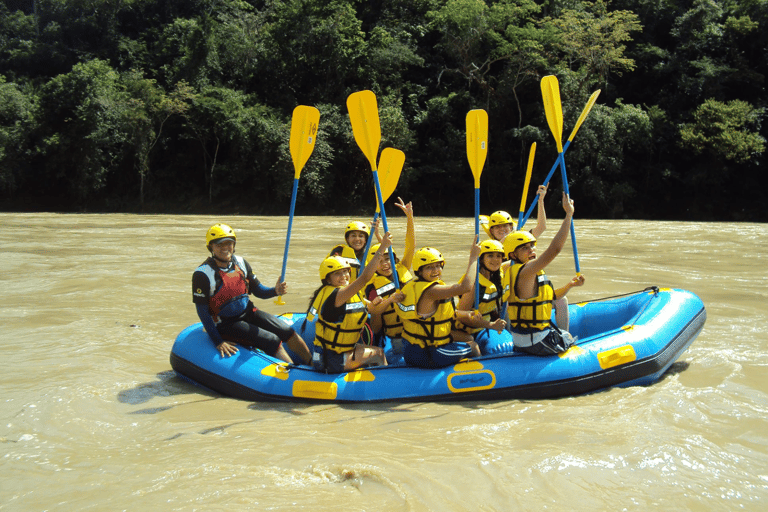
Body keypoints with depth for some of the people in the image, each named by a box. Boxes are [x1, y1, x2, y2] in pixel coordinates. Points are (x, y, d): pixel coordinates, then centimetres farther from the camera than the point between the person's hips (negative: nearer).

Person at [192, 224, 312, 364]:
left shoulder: (240, 263, 1)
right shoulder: (203, 274, -16)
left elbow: (258, 291, 7)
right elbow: (202, 311, -15)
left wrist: (275, 291, -17)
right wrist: (218, 342, -21)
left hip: (248, 313, 6)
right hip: (226, 324, -6)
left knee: (288, 333, -3)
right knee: (272, 341, -20)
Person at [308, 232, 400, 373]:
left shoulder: (354, 295, 5)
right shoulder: (334, 295, -24)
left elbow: (375, 308, 12)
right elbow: (365, 278, -33)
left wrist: (390, 299, -9)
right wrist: (382, 248, -34)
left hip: (345, 347, 9)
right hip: (329, 359, -9)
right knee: (377, 354, -3)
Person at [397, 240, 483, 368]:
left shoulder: (413, 286, 5)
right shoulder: (430, 291, -24)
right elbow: (466, 286, -33)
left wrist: (468, 315, 12)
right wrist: (473, 258, -22)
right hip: (429, 357, -9)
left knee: (467, 337, 26)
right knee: (472, 346, 17)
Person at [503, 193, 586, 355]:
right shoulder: (525, 272, -21)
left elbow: (551, 296, 20)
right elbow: (555, 249, -30)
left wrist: (569, 285, 4)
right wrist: (569, 213, -26)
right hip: (535, 343, -9)